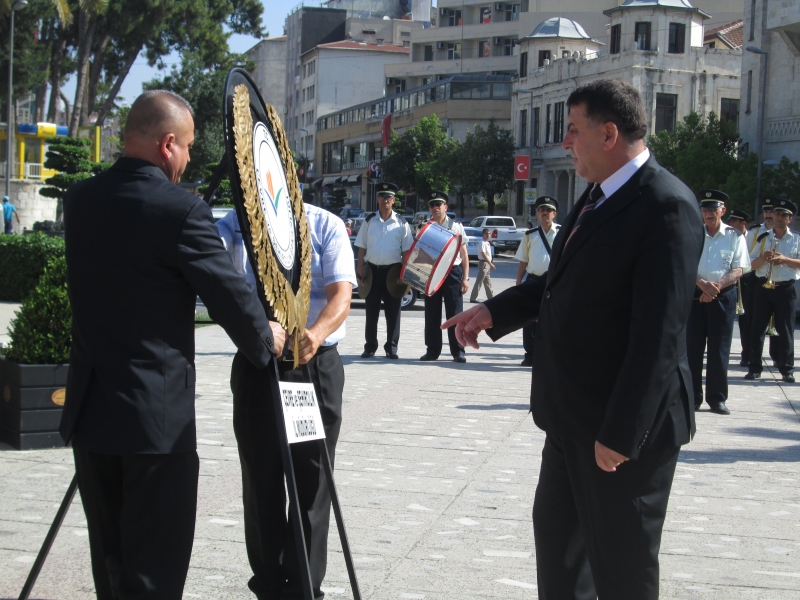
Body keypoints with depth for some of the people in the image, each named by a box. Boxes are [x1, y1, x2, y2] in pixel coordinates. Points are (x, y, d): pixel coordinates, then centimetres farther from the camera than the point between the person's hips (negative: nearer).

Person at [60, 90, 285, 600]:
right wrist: (266, 339, 10)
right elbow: (228, 292, -11)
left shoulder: (81, 199, 4)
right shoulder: (181, 209, -16)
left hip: (89, 407, 7)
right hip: (156, 415, -7)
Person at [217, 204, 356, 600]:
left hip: (316, 363, -1)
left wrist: (317, 332, -32)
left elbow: (341, 295, -11)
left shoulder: (326, 225, 0)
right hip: (255, 364, 1)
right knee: (261, 479, 7)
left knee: (311, 481, 2)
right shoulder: (234, 224, 3)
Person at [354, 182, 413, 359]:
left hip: (393, 270, -1)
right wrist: (360, 269, -1)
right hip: (372, 269, 1)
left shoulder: (401, 223, 3)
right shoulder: (369, 220, 6)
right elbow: (361, 247, 7)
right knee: (371, 310, 6)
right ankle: (370, 347, 14)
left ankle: (391, 347, 10)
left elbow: (406, 250, 4)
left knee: (393, 311, 2)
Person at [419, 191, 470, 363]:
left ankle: (458, 352, 5)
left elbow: (464, 254, 7)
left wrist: (465, 278, 0)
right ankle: (433, 350, 15)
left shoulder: (456, 226, 6)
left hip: (453, 272, -2)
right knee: (432, 314, 6)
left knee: (455, 314, -1)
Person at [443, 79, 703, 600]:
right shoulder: (598, 197, 9)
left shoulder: (666, 206, -21)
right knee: (556, 530, 22)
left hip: (626, 423, -9)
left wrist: (621, 432, -24)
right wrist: (494, 311, 11)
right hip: (574, 418, 9)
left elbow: (659, 333, -24)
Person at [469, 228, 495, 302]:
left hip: (488, 263, 10)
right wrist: (491, 264, -21)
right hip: (483, 263, -10)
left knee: (488, 282, 16)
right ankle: (473, 298, -10)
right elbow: (483, 255, -21)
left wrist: (491, 264, 15)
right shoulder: (482, 243, -15)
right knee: (479, 281, -10)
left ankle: (491, 296, 25)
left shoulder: (488, 243, 14)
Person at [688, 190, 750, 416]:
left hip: (724, 296, -1)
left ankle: (717, 398, 9)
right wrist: (703, 284, -20)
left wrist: (717, 286, -19)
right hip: (695, 295, 1)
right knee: (692, 346, 1)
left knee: (720, 349, 1)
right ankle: (692, 397, 8)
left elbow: (738, 269, -3)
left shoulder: (735, 237, 2)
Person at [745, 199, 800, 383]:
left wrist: (785, 259, -16)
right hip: (763, 288, 2)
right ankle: (754, 368, 8)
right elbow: (752, 264, 9)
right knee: (757, 328, 1)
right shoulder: (763, 238, 10)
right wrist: (763, 258, -11)